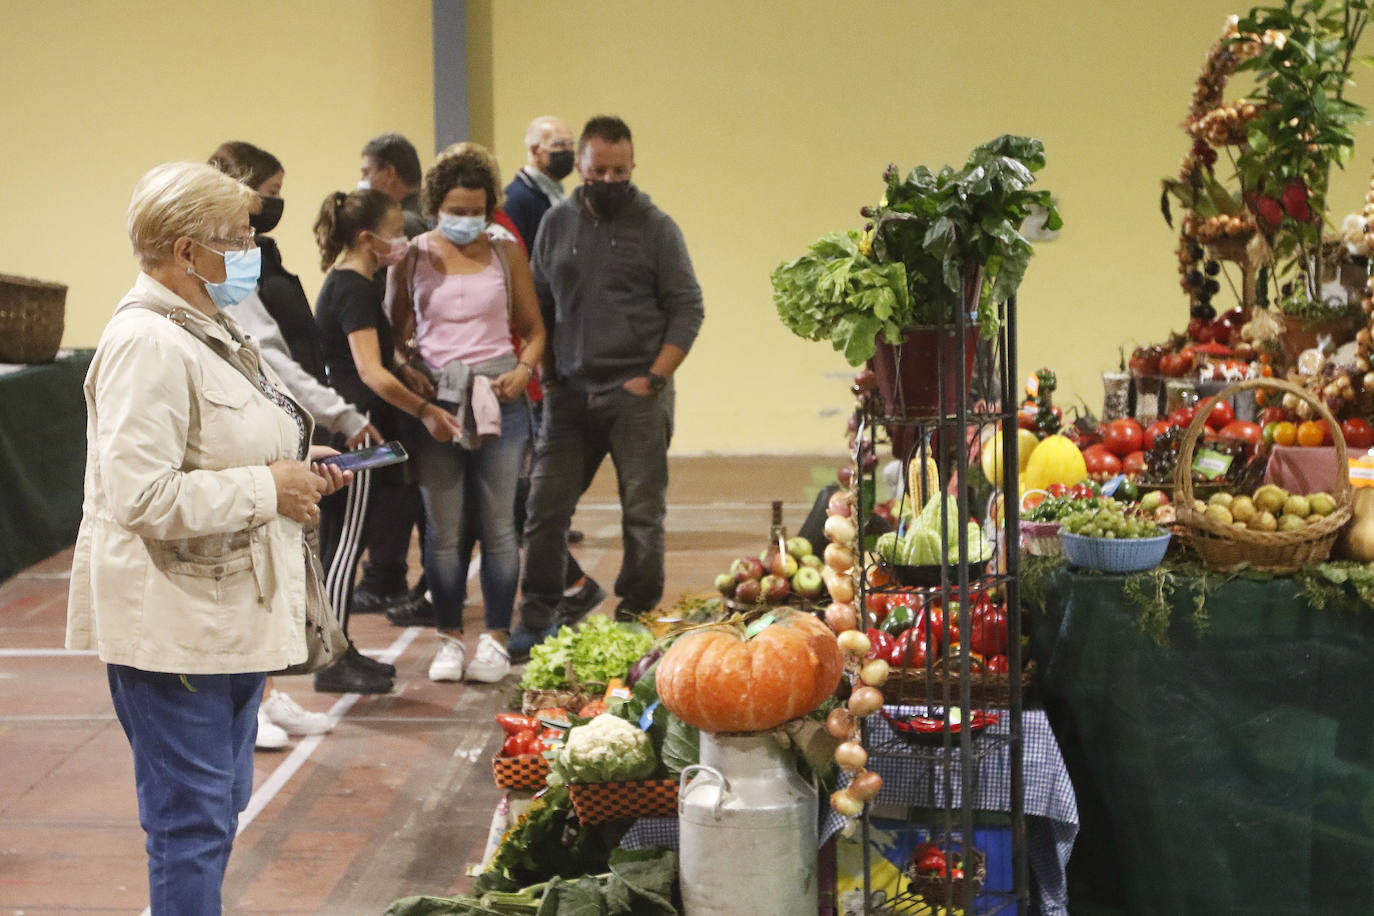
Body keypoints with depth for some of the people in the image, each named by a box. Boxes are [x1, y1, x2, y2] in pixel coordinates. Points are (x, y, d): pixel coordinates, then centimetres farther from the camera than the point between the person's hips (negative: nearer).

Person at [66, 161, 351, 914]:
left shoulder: (209, 330, 13)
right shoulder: (148, 344, -19)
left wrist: (297, 467, 9)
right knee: (191, 821, -2)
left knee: (221, 807, 19)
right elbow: (142, 496, -27)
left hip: (228, 611, 10)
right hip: (174, 622, -10)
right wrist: (267, 488, -18)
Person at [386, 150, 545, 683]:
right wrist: (405, 372, -7)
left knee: (497, 524, 1)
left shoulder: (506, 254, 7)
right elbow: (393, 333, 12)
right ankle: (450, 639, 15)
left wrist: (525, 370, -7)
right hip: (435, 399, 0)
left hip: (499, 398, 0)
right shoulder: (411, 258, 5)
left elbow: (534, 329, 12)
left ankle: (496, 640, 12)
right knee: (444, 530, 3)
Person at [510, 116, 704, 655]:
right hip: (569, 393, 3)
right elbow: (539, 306, 17)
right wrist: (547, 375, 8)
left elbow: (687, 309, -2)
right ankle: (537, 619, 12)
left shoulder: (655, 226, 1)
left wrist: (655, 378, -9)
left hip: (636, 394, -3)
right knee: (545, 507, 1)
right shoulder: (557, 224, 10)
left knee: (642, 513, 1)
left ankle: (637, 619, 13)